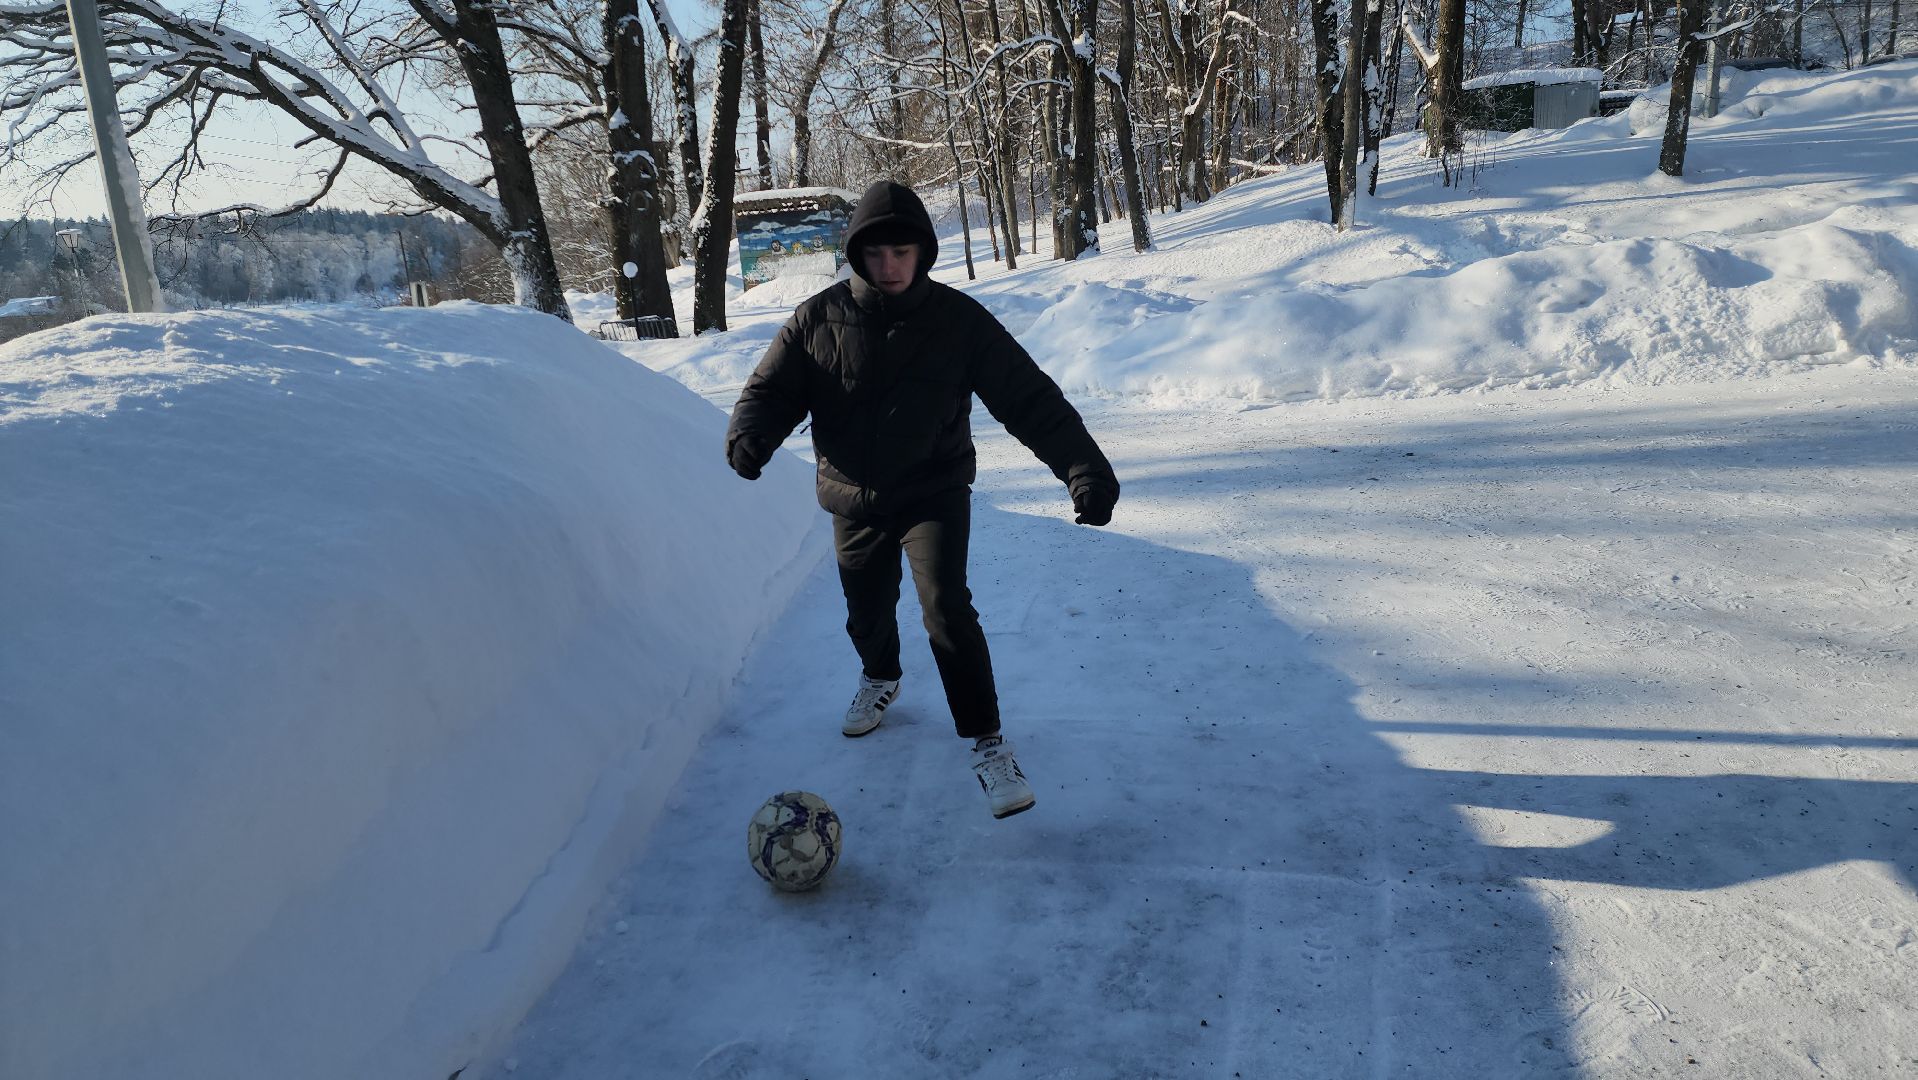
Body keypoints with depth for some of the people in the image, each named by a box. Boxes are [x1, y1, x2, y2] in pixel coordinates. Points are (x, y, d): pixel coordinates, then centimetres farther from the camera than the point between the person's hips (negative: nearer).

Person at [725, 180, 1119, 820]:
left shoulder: (958, 319, -11)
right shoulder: (818, 321, -7)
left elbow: (1028, 396, -14)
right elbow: (772, 390, -3)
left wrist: (1082, 465, -25)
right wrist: (750, 436, -27)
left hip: (936, 492, -2)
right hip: (854, 499, 3)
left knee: (946, 606, -20)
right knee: (868, 615, 16)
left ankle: (987, 743, -6)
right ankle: (880, 678, 53)